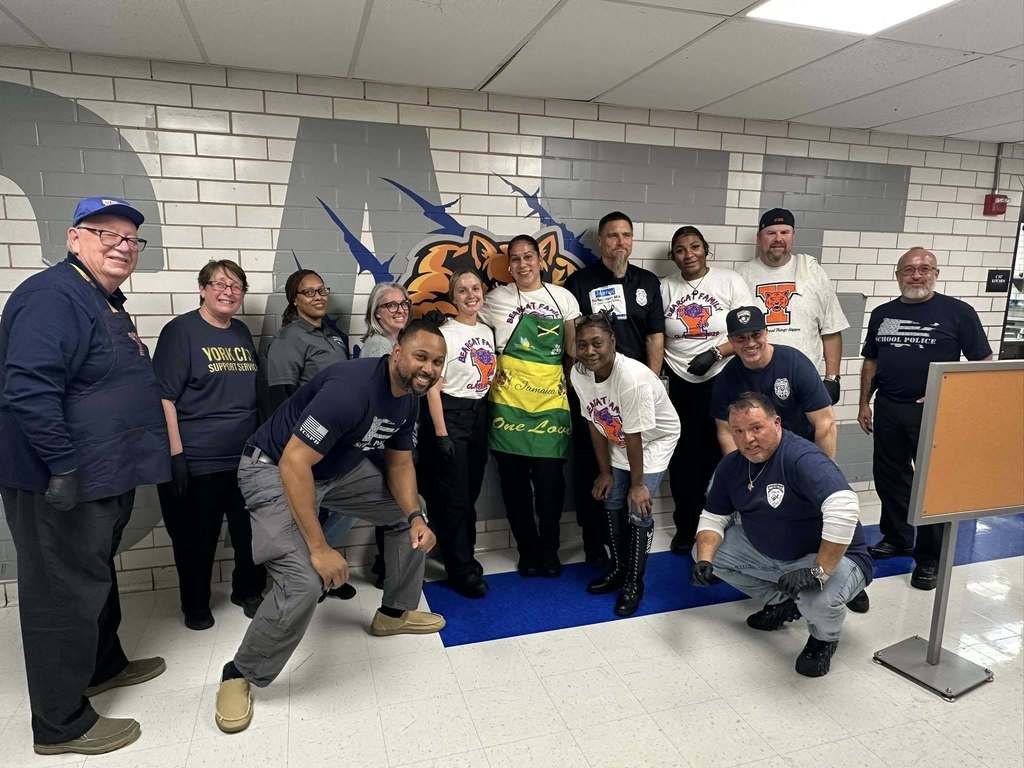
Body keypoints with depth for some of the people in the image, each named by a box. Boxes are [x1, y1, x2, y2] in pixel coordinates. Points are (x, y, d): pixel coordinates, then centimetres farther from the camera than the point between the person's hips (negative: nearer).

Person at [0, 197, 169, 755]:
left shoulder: (107, 303, 15)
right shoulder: (54, 297, -18)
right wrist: (63, 466, -28)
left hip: (103, 478, 10)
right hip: (63, 483, -10)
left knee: (96, 577, 24)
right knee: (64, 594, 1)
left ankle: (104, 665, 43)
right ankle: (62, 724, 16)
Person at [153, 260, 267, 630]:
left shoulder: (242, 332, 11)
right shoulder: (181, 330, -7)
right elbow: (164, 397, -11)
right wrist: (176, 455, -17)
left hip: (247, 457, 5)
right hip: (197, 461, -5)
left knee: (253, 532, 12)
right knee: (196, 540, 9)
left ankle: (248, 592, 34)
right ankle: (195, 606, 30)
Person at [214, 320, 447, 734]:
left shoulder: (409, 398, -4)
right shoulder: (352, 387, -33)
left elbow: (400, 464, 7)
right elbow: (293, 464, -35)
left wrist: (416, 517, -11)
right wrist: (319, 548, -33)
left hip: (340, 468, 9)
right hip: (275, 470, -9)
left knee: (410, 512, 13)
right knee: (305, 582, -24)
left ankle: (395, 612, 30)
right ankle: (239, 675, 2)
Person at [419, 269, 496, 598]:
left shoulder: (486, 331, 9)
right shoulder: (445, 334, -11)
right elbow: (434, 387, -13)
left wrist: (489, 421, 12)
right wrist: (440, 433, -17)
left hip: (480, 414, 7)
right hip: (450, 414, -6)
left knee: (471, 493, 14)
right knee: (454, 496, 0)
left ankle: (462, 559, 29)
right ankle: (462, 570, 13)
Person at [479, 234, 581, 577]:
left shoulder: (562, 297, 8)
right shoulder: (497, 298, 3)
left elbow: (573, 346, 10)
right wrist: (493, 371, -1)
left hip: (551, 398, 1)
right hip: (509, 399, 0)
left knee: (550, 479, 0)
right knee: (515, 480, 6)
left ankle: (549, 549, 20)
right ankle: (527, 550, 23)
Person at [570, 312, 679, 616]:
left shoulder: (632, 378, -37)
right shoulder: (578, 374, -17)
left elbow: (635, 437, -28)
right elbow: (594, 424, -6)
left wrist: (638, 483, -17)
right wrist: (605, 472, 0)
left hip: (654, 440, -6)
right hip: (618, 442, 6)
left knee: (638, 511, -10)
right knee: (612, 504, 8)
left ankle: (634, 583, 10)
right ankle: (619, 568, 31)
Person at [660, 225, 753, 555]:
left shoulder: (730, 281, -3)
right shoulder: (665, 288, 5)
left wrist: (715, 353, -18)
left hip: (723, 382, -2)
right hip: (680, 385, 2)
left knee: (720, 455, 1)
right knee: (683, 459, 8)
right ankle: (686, 527, 25)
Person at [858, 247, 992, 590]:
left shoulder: (958, 312, -2)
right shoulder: (882, 314, 10)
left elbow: (983, 363, -2)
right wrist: (864, 405, 10)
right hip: (887, 408, 4)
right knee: (889, 477, 13)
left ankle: (929, 558, 14)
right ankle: (896, 538, 32)